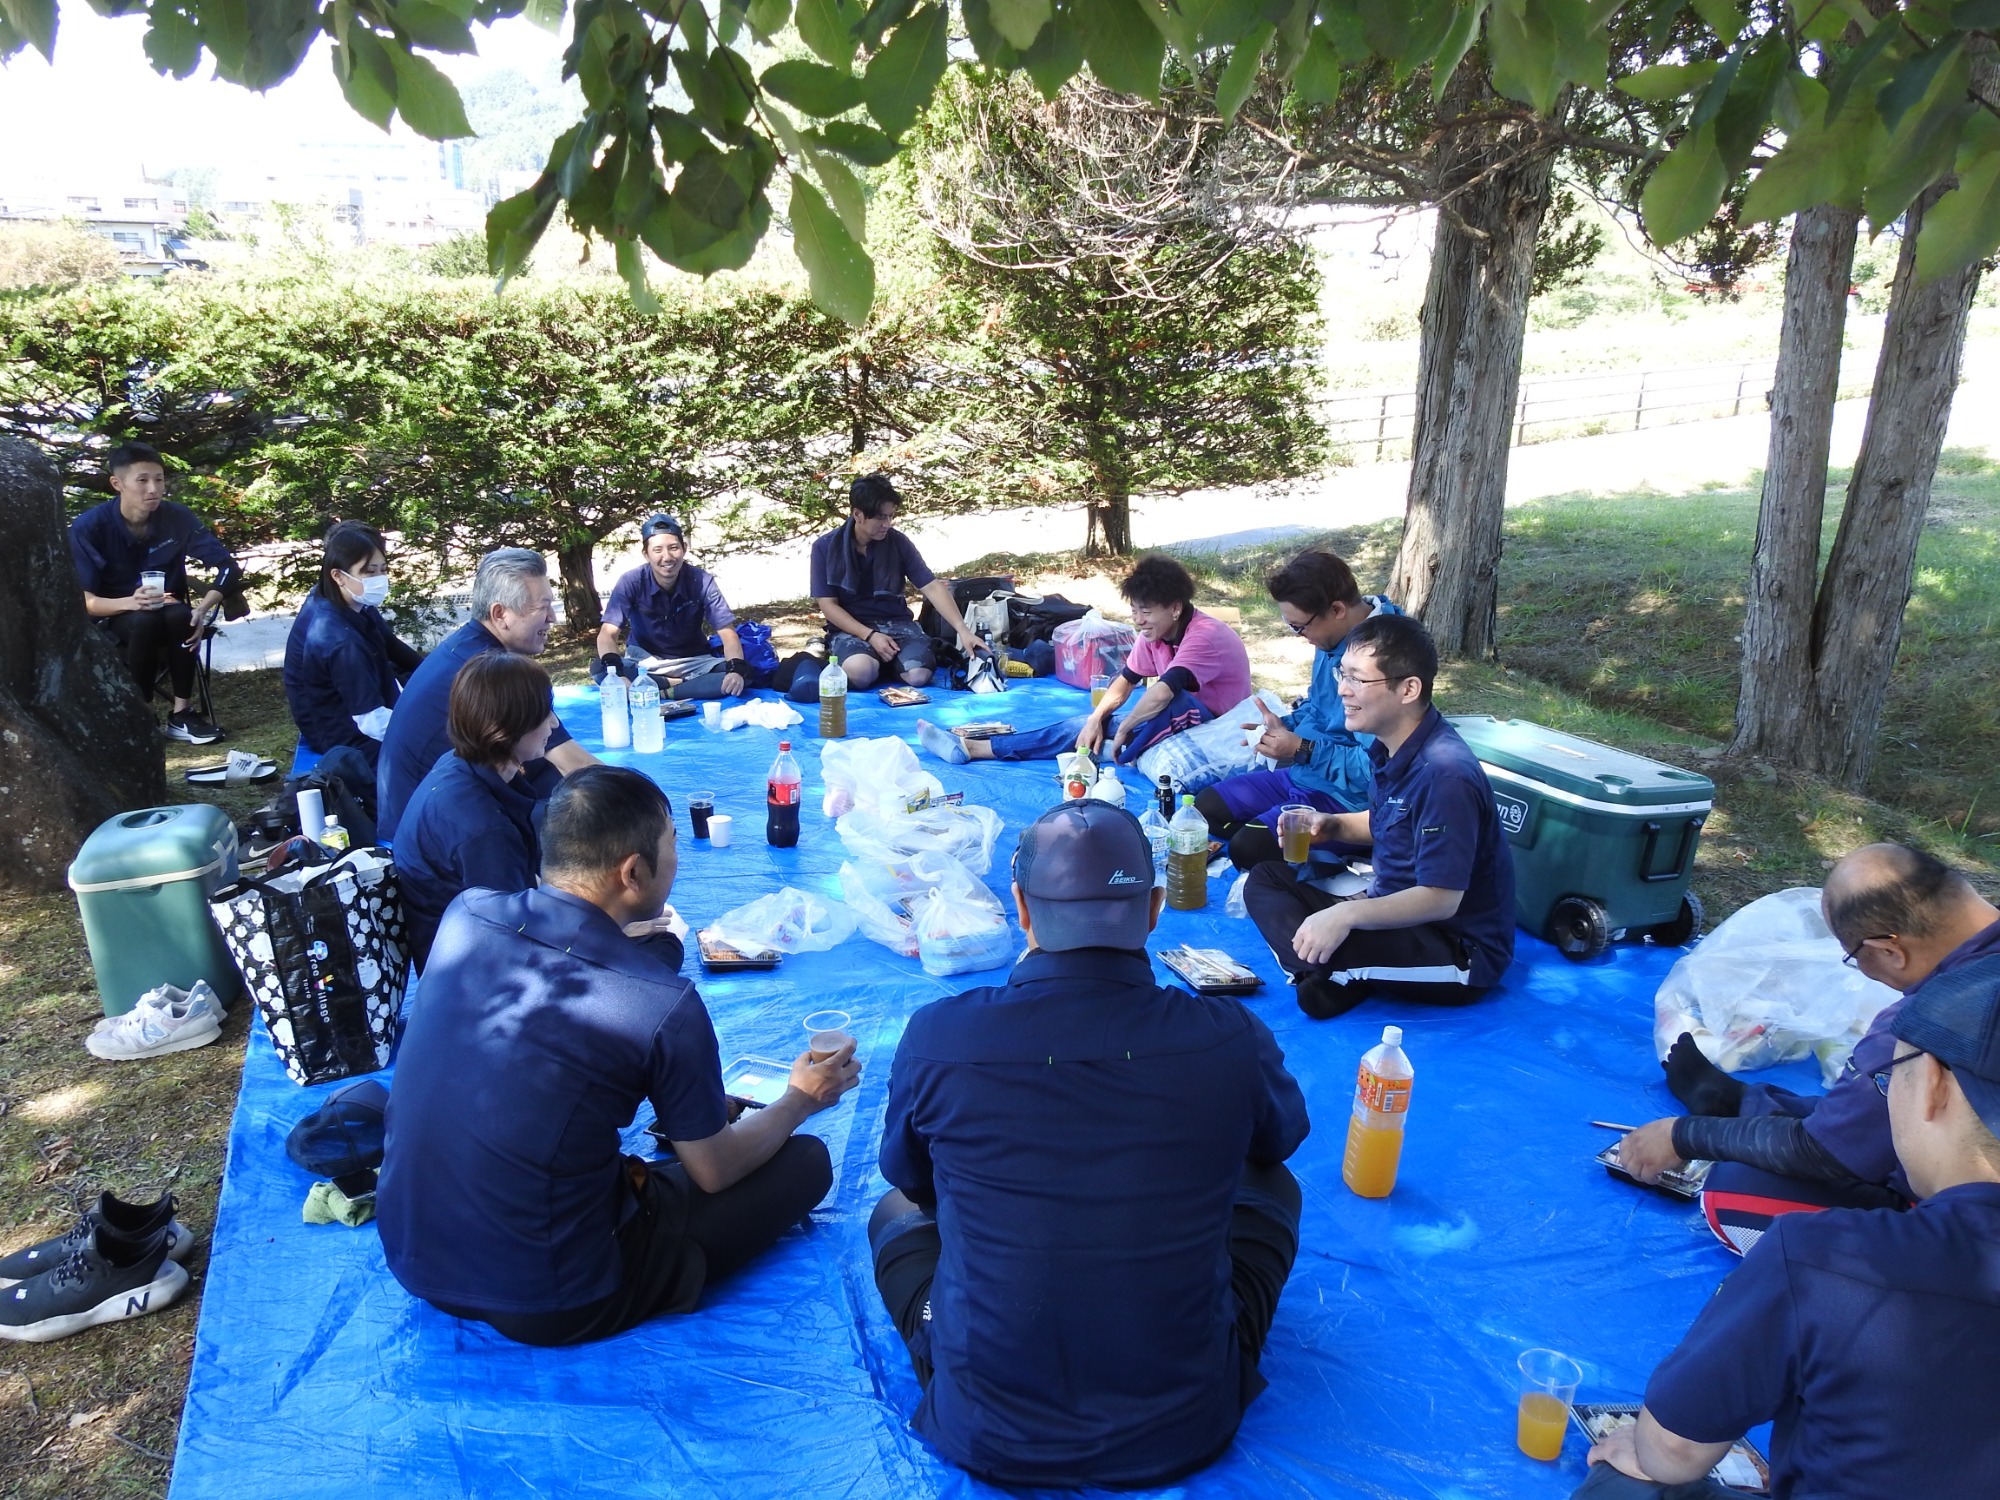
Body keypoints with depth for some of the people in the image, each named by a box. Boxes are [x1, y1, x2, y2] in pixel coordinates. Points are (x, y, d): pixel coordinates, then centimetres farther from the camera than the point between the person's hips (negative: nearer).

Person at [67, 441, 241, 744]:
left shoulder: (178, 517, -11)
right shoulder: (88, 527, -16)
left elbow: (228, 566, -11)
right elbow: (81, 601, -18)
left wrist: (202, 609, -29)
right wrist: (130, 602, -39)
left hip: (169, 619, 2)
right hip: (112, 624, -2)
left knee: (180, 615, -33)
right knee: (144, 621, -35)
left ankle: (181, 713, -22)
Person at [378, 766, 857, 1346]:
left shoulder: (465, 912, -9)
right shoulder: (663, 1006, -24)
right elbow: (715, 1172, -7)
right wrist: (801, 1101, 11)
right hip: (548, 1309, -6)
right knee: (806, 1159, 4)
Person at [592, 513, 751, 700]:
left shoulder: (702, 581, -14)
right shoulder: (631, 582, -16)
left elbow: (727, 632, -17)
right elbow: (607, 634, -21)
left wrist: (737, 669, -40)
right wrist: (616, 673, -43)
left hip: (692, 662, 1)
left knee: (742, 675, -28)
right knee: (599, 669, -32)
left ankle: (662, 691, -28)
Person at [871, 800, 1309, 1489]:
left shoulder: (936, 1036, -18)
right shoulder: (1232, 1040, -18)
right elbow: (1281, 1140, 8)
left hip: (988, 1438, 0)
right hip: (1184, 1433, 1)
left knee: (896, 1211, 26)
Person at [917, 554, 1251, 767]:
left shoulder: (1205, 636, -27)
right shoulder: (1155, 633, 0)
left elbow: (1163, 693, -38)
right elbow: (1125, 681, 5)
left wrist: (1123, 729, -25)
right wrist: (1096, 719, -11)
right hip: (1172, 723, 8)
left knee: (1175, 702, -40)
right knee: (1082, 725, -4)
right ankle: (970, 748, -8)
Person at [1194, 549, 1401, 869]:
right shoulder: (1333, 638, 1)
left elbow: (1376, 767, -30)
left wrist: (1302, 749, -25)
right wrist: (1286, 725, 0)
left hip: (1345, 794, -10)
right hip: (1302, 775, 10)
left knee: (1248, 848, -24)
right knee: (1206, 806, 8)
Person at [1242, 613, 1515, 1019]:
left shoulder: (1443, 773, -26)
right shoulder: (1392, 747, 1)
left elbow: (1440, 899, -27)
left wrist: (1347, 914, -37)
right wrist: (1332, 826, 1)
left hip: (1459, 952, -10)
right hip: (1395, 906, 10)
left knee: (1319, 942, -36)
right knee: (1265, 880, 6)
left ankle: (1337, 979, -3)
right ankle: (1332, 971, -14)